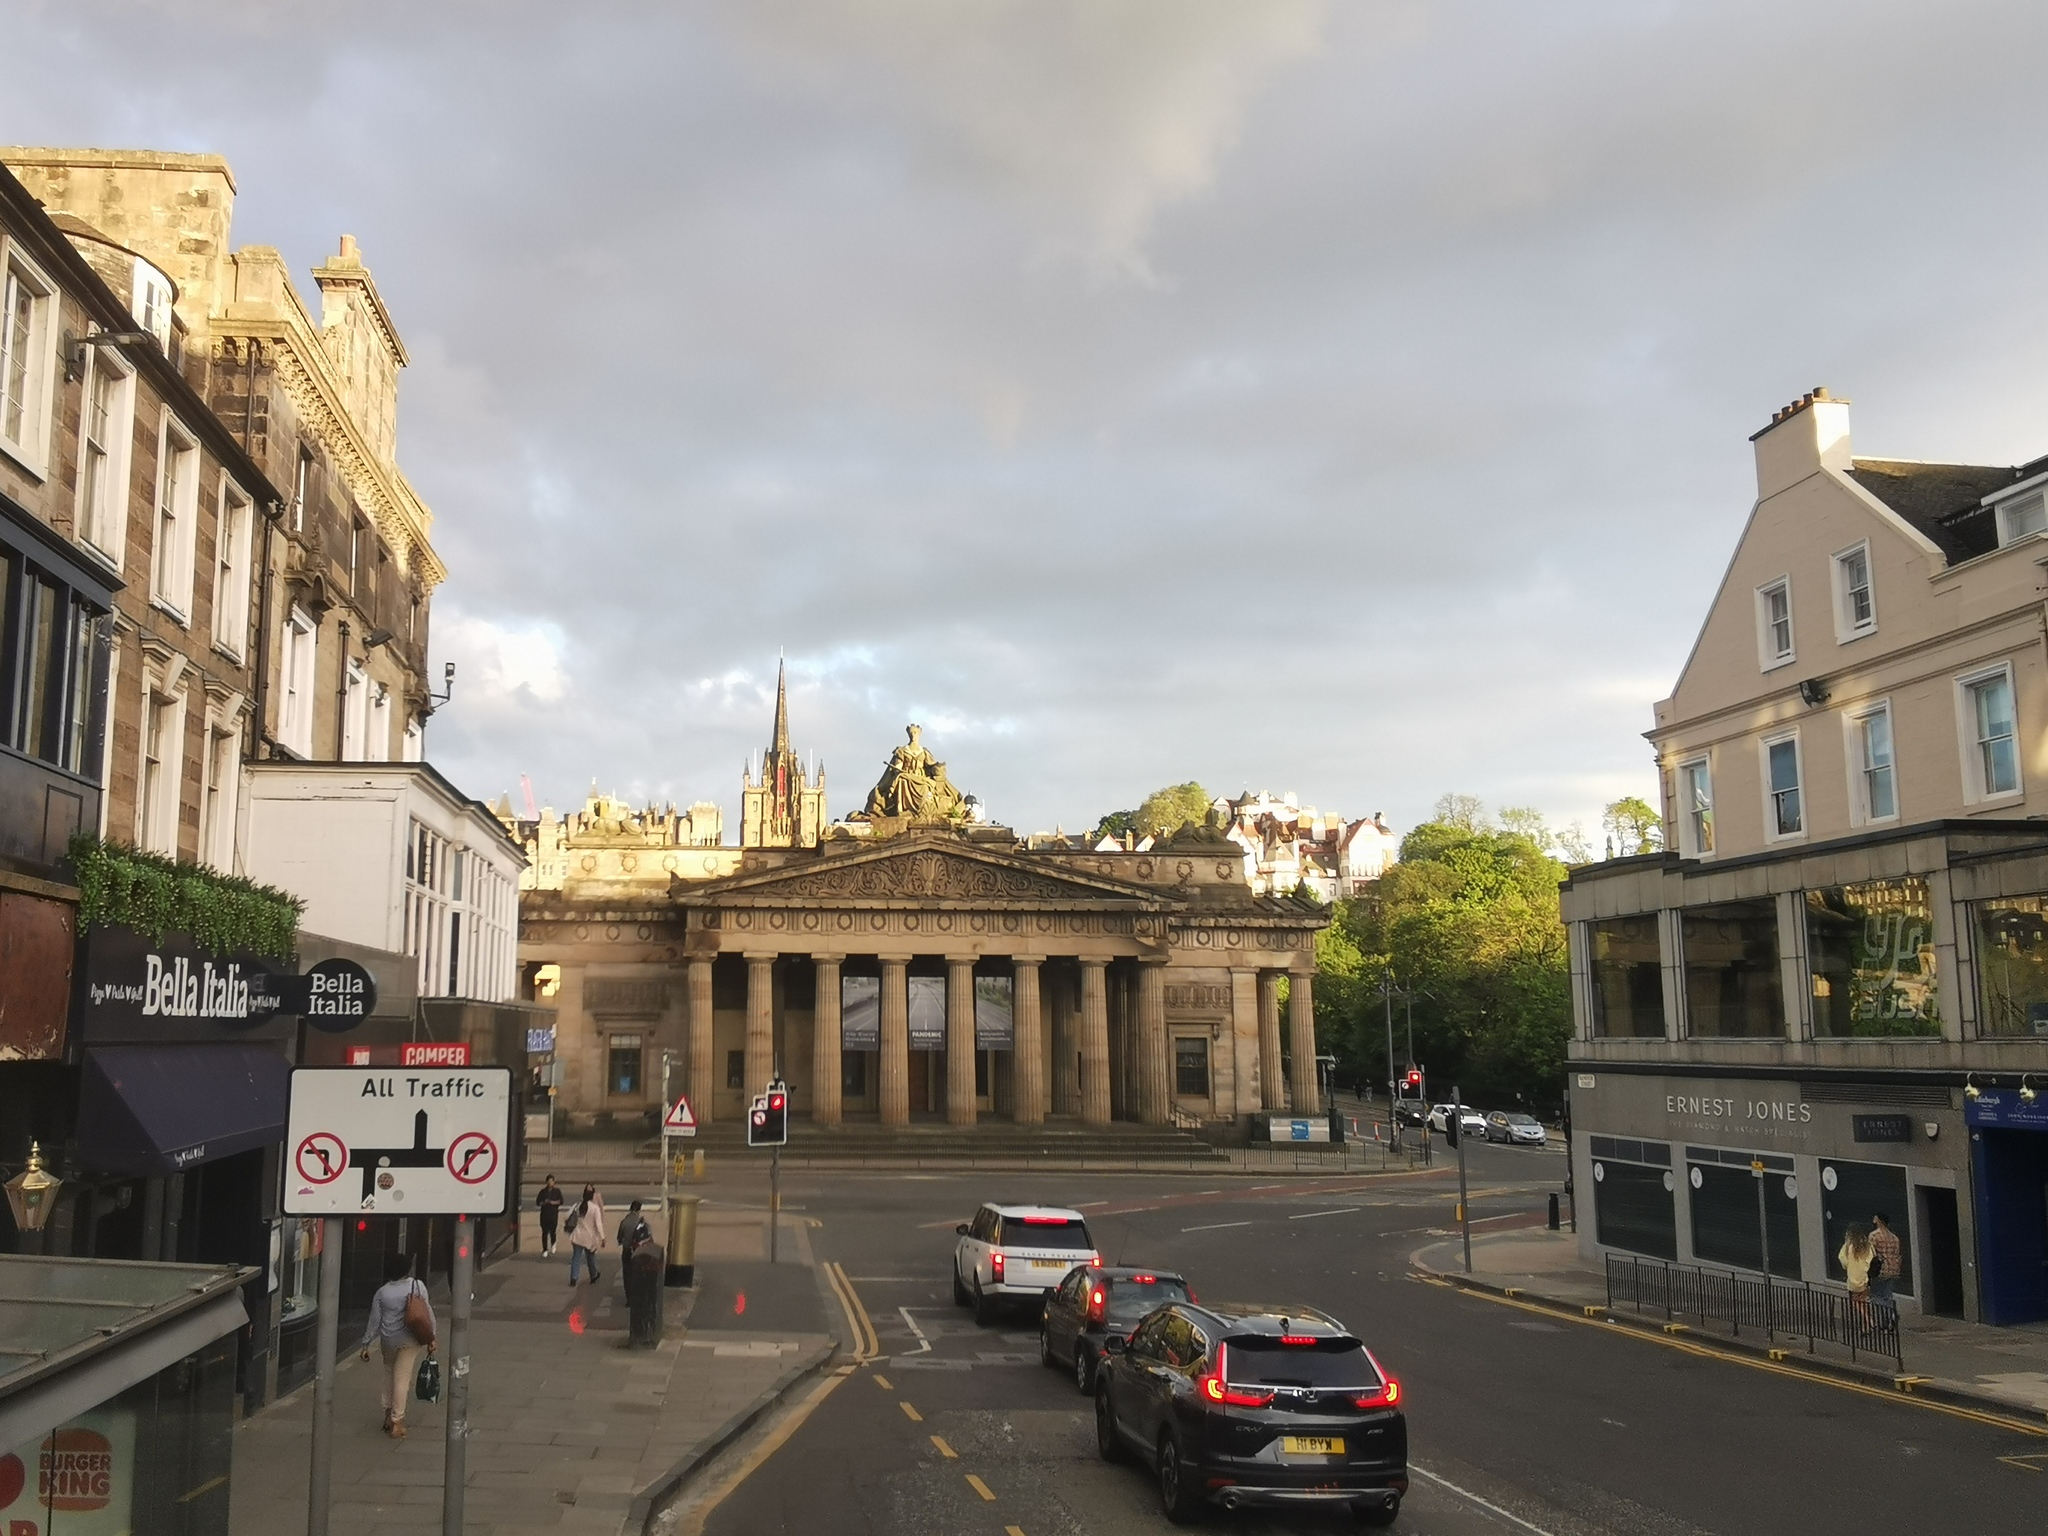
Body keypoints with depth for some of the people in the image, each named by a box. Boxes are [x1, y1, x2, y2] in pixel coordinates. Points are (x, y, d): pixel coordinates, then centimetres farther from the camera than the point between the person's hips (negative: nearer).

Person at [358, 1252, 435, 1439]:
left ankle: (388, 1413, 25)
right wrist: (431, 1338, 1)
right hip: (410, 1339, -2)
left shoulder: (382, 1293, -2)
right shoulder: (417, 1286, -7)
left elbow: (374, 1321, 1)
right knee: (402, 1378, 1)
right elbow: (427, 1313, -6)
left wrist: (366, 1344, 10)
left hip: (388, 1339, 2)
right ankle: (397, 1421, 1)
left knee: (389, 1373, 23)